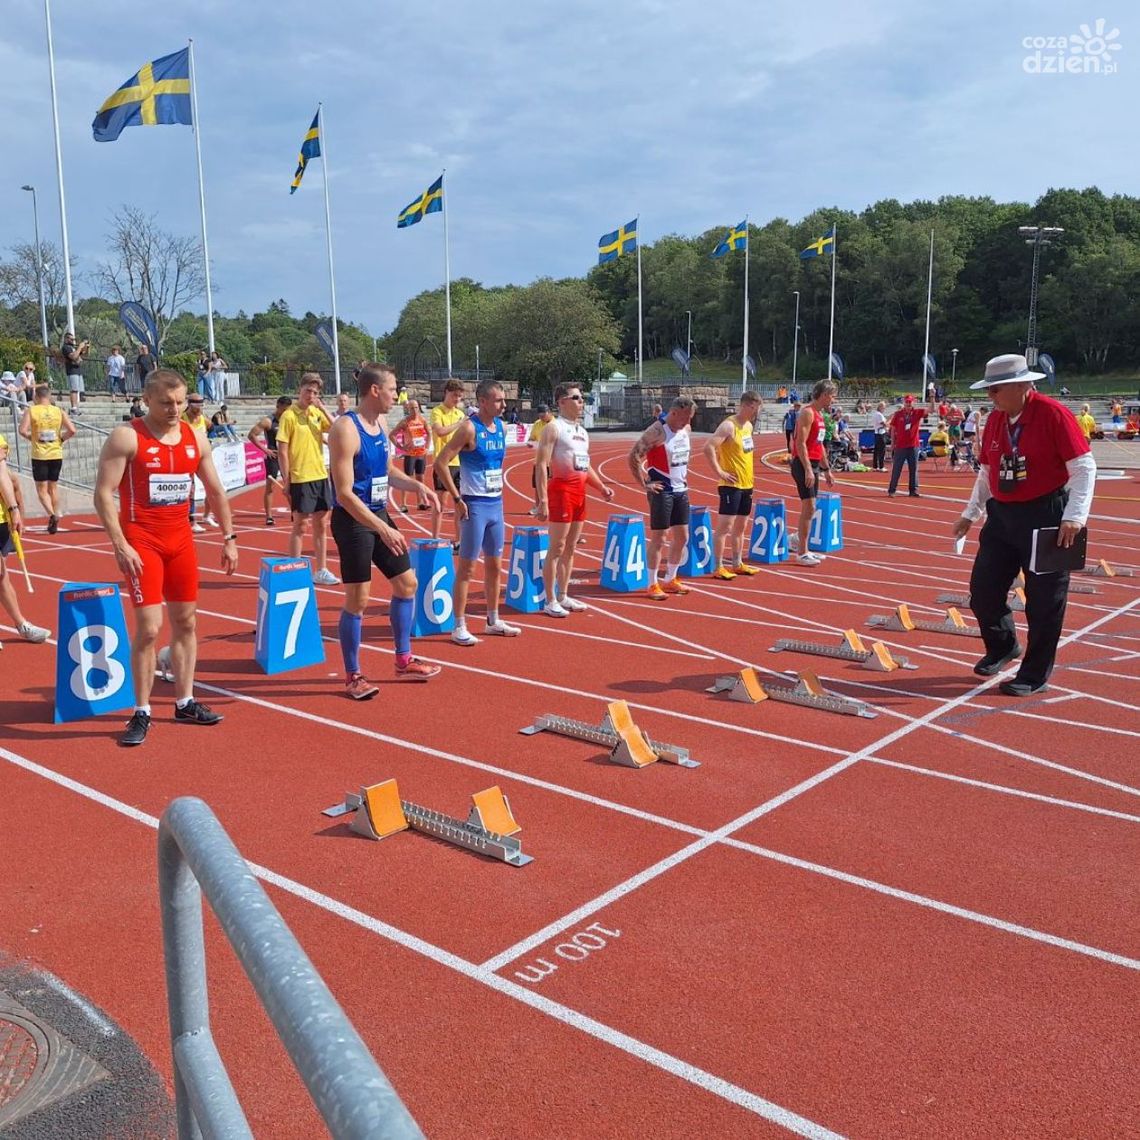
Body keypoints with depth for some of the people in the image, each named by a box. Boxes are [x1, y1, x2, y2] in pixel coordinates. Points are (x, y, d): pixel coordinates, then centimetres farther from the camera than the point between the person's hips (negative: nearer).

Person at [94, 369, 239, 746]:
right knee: (149, 626, -10)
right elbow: (103, 493, -12)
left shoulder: (195, 438, 7)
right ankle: (141, 712, 3)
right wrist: (119, 545, -19)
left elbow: (215, 490, 15)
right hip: (141, 541, -6)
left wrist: (229, 537, 12)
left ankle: (184, 702, 22)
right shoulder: (126, 437, -10)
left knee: (186, 622, 10)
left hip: (181, 538, 6)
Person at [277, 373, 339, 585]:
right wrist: (286, 480, -13)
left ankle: (321, 571, 20)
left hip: (321, 476, 6)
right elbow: (282, 451, -10)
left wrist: (323, 409, -9)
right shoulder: (289, 416, -9)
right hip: (300, 478, -6)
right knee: (299, 526, 1)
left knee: (321, 524, 11)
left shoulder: (317, 413, 8)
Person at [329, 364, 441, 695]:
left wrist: (415, 485, 3)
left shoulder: (380, 423, 8)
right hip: (353, 520, -9)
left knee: (407, 583, 14)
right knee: (357, 599, -3)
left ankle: (404, 661, 27)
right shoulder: (346, 429, -19)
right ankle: (352, 676, 12)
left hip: (379, 515, 9)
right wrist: (382, 529, -28)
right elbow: (344, 494, -23)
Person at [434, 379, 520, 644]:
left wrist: (499, 495, 15)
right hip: (475, 505, -7)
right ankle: (459, 627, 4)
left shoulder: (501, 427, 9)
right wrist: (457, 499, -18)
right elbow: (441, 463, -18)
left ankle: (493, 621, 26)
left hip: (496, 503, 8)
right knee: (467, 566, -2)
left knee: (495, 565, 14)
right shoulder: (469, 428, -14)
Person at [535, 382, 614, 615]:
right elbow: (541, 464, -15)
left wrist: (602, 486, 9)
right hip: (561, 489, -8)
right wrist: (542, 499, -23)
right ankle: (550, 602, 0)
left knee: (570, 547, 12)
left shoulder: (582, 431, 17)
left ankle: (563, 597, 21)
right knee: (557, 548, -5)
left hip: (579, 491, 8)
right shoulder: (553, 428, -8)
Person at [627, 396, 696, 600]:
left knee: (682, 537, 11)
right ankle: (653, 585, 5)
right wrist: (644, 484, -17)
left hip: (681, 490, 8)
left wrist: (684, 476, 15)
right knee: (658, 537, -3)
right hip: (662, 491, -8)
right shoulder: (657, 431, -16)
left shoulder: (686, 430, 7)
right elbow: (633, 457, -20)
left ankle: (670, 580, 24)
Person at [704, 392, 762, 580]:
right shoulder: (729, 426, -15)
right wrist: (719, 472, -22)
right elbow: (709, 448, -25)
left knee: (740, 526, 15)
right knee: (725, 526, -8)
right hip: (731, 484, -9)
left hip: (747, 484, 9)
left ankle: (737, 564, 24)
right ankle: (718, 568, -5)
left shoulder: (749, 426, 12)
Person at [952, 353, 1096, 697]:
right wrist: (970, 513, 16)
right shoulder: (995, 420, 7)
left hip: (1046, 518, -6)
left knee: (1044, 601, 1)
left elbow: (1084, 467, -14)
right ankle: (1003, 646, 32)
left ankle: (1035, 676, 14)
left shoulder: (1053, 414, -13)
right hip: (1002, 515, 7)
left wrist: (1075, 516, -23)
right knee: (982, 588, 7)